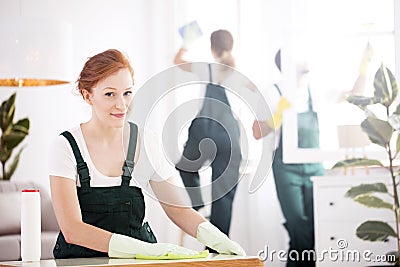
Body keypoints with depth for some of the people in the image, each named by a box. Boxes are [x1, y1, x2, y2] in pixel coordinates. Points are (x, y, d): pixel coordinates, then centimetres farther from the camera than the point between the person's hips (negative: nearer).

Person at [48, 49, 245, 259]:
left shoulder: (146, 144, 3)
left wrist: (218, 240, -10)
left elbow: (178, 209, 10)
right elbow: (72, 229, -14)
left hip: (138, 258, 2)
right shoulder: (66, 146, -6)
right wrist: (147, 249, -25)